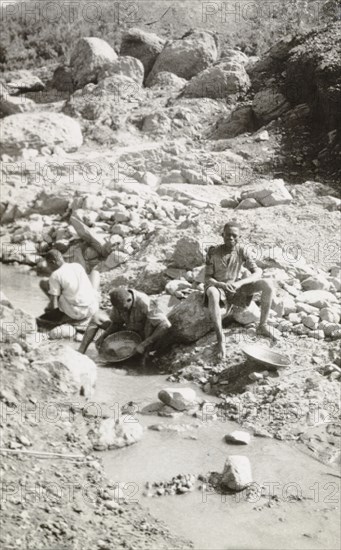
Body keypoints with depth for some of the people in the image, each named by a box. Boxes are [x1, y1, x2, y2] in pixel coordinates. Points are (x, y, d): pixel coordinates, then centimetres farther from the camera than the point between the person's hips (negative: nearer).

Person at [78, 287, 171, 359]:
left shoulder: (144, 303, -33)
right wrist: (103, 336, -15)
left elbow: (165, 325, -40)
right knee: (97, 317, -7)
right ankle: (80, 352, -9)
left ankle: (145, 351, -19)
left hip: (145, 334, -5)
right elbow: (117, 323, 1)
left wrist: (144, 344, -42)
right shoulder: (120, 302, -16)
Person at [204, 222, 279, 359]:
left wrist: (240, 283, -30)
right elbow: (207, 278, -13)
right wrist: (222, 285, -34)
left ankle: (262, 326, -6)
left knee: (268, 284, -17)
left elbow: (257, 272, -13)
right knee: (212, 293, -42)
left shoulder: (242, 250, -9)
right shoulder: (213, 253, -15)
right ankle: (220, 339, -39)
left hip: (236, 288, 3)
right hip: (217, 286, -3)